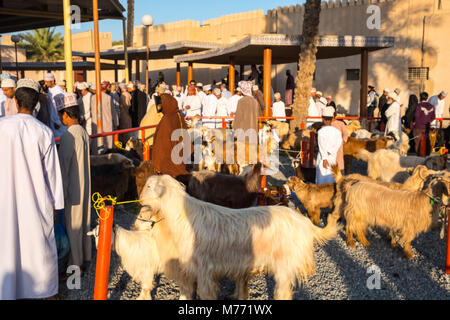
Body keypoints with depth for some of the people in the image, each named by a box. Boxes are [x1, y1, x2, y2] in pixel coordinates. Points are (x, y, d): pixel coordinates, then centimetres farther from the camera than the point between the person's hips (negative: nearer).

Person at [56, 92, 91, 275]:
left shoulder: (68, 135, -20)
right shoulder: (83, 132, 5)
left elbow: (63, 164, -18)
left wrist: (61, 190, -14)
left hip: (73, 185, -8)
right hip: (85, 183, 8)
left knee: (72, 224, 2)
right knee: (84, 219, 16)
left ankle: (75, 264, 11)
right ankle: (85, 258, 29)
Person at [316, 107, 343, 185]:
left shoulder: (320, 132, -12)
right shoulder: (337, 131, -1)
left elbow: (322, 146, -17)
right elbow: (339, 143, -10)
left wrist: (324, 158, -20)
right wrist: (330, 152, -15)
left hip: (322, 158, -3)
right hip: (333, 158, 3)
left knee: (322, 175, 5)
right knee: (331, 175, 11)